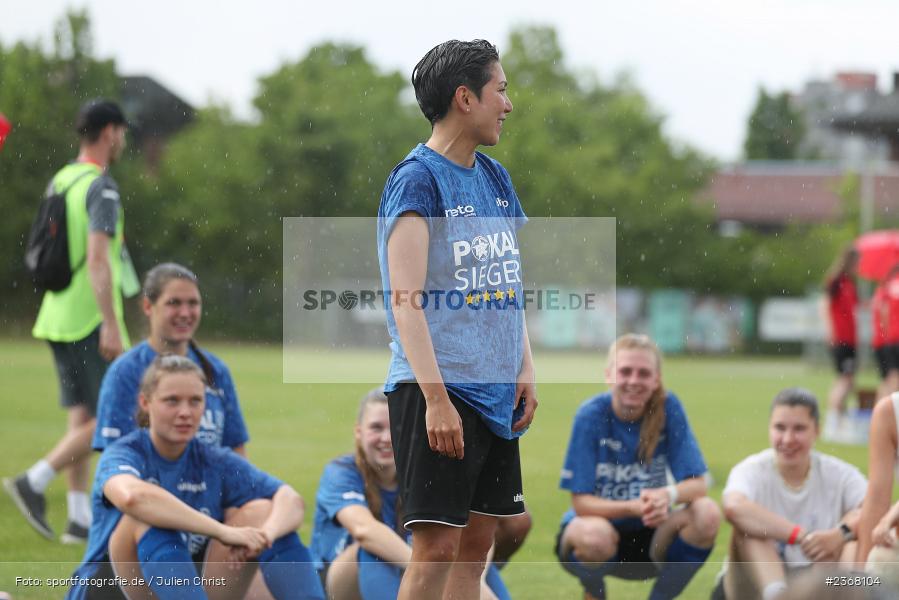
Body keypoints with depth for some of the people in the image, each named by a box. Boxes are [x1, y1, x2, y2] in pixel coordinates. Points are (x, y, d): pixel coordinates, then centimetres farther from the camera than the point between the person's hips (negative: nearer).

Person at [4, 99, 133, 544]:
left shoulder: (59, 181, 12)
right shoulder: (100, 187, -13)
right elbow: (97, 259, -22)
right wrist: (111, 325, -23)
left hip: (57, 317, 8)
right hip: (90, 320, -8)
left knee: (81, 416, 9)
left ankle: (79, 518, 8)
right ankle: (34, 482, -10)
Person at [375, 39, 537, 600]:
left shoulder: (496, 179, 14)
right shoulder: (417, 179, -10)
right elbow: (406, 299, -17)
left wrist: (526, 370, 8)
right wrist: (436, 399, -23)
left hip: (496, 395, 8)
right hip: (438, 391, -8)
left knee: (479, 540, 8)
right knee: (438, 544, -11)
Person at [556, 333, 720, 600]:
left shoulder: (668, 408, -8)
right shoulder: (591, 415, -15)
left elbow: (698, 484, -11)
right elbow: (582, 502, -17)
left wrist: (669, 494, -34)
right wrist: (632, 507, -35)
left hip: (647, 534, 2)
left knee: (706, 513, -25)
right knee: (594, 534, -37)